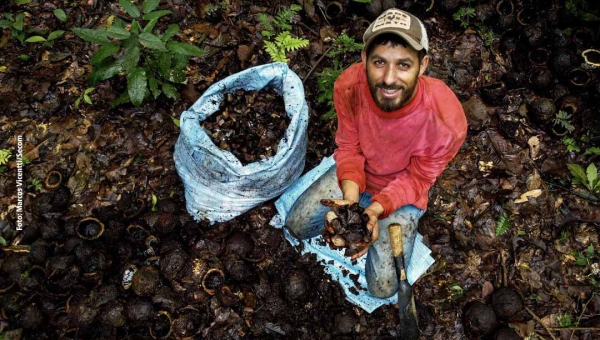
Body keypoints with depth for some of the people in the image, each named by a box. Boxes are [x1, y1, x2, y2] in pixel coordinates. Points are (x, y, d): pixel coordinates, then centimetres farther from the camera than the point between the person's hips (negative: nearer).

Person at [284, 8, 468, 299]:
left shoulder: (446, 120, -36)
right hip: (356, 176, 3)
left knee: (383, 288, -4)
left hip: (403, 192, -2)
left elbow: (417, 179, -18)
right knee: (296, 225, 2)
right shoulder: (348, 86, -29)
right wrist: (351, 198, -30)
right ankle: (354, 215, 23)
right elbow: (349, 147, -13)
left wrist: (376, 209, -34)